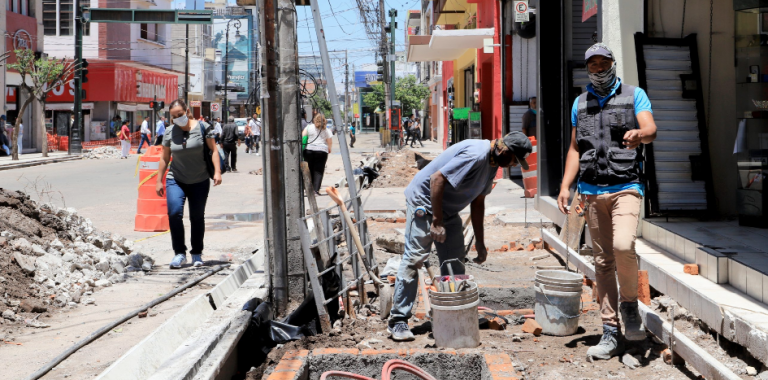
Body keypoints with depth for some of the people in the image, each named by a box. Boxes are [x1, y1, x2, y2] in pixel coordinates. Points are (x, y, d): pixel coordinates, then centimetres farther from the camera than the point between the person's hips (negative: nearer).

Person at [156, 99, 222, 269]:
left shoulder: (202, 127, -5)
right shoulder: (169, 132, 2)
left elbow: (214, 150, -2)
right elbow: (165, 158, 9)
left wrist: (217, 171, -13)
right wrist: (159, 180, 10)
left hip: (200, 181, -1)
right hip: (176, 180, 1)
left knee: (197, 217, 5)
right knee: (174, 212, -18)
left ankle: (197, 254, 21)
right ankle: (179, 253, -8)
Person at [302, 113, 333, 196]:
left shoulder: (309, 127, 6)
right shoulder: (326, 130, 8)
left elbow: (302, 137, 0)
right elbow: (330, 143, 7)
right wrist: (329, 150, 24)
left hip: (309, 150, 0)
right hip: (322, 151, 0)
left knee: (309, 170, 8)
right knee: (318, 171, 0)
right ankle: (316, 189, -11)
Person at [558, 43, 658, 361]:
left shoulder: (634, 95, 6)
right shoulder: (580, 103, 17)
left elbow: (651, 130, -10)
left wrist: (638, 135, -34)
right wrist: (565, 186, 8)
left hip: (626, 186, -3)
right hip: (591, 190, 4)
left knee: (623, 245, -26)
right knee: (603, 261, 4)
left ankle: (629, 304, 0)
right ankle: (610, 333, 9)